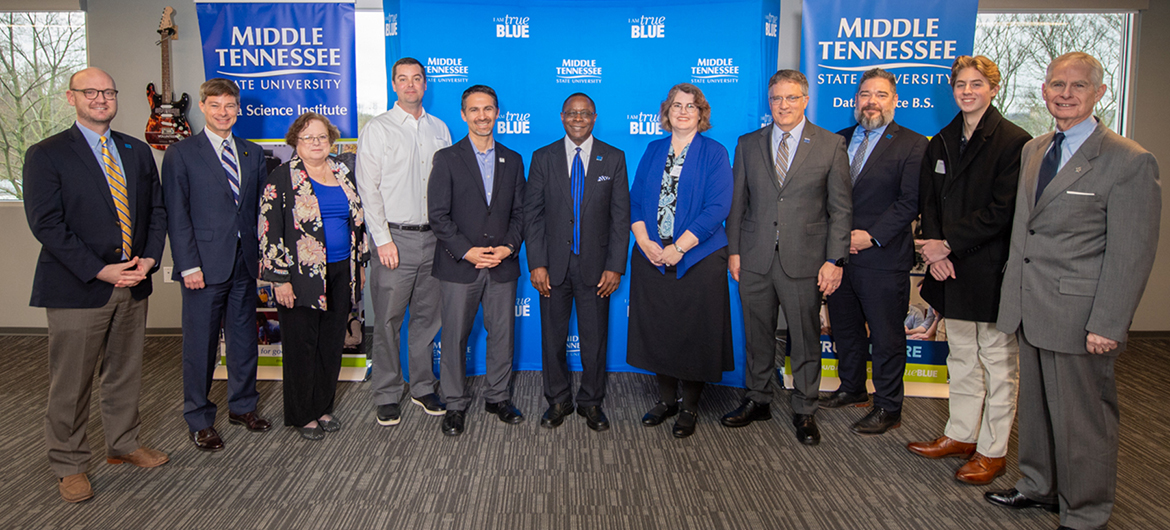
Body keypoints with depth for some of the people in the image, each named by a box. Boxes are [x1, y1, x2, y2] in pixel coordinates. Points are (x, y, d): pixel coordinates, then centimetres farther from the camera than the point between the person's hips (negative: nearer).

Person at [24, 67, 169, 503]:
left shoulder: (137, 151, 12)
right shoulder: (46, 155, -4)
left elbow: (156, 210, 12)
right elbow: (46, 224, -11)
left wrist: (149, 258, -5)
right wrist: (99, 271, -17)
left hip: (133, 284, 5)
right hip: (77, 289, -4)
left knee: (126, 372, 16)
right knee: (70, 384, 5)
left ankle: (124, 444, 33)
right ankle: (69, 466, 20)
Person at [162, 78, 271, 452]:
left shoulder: (252, 153, 12)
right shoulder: (181, 154, -2)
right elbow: (177, 216, -6)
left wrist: (262, 253, 3)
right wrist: (189, 265, -12)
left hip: (245, 262, 5)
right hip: (205, 264, -4)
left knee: (244, 337, 13)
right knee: (200, 343, 4)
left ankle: (243, 406, 30)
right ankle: (199, 420, 19)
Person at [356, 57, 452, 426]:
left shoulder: (439, 129, 12)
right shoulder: (377, 129, 0)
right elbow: (368, 189, -4)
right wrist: (383, 240, -11)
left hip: (433, 237, 4)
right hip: (395, 237, -4)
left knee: (427, 317, 12)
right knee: (388, 321, 1)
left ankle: (422, 388, 25)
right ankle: (387, 396, 14)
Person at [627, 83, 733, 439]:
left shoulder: (714, 153, -2)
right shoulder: (653, 151, 11)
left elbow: (717, 208, -11)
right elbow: (635, 199, 8)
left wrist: (679, 247, -17)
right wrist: (644, 241, -8)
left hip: (698, 259, -4)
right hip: (651, 258, 4)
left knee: (694, 333, 3)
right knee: (657, 331, 10)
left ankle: (690, 407, 20)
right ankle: (666, 400, 28)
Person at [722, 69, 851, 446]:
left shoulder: (831, 145, 1)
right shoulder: (748, 144, 8)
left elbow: (841, 209, -1)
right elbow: (737, 203, 10)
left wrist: (835, 261, -7)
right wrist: (734, 250, 3)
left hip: (804, 261, -2)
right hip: (755, 260, 2)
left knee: (805, 340, 7)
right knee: (757, 336, 12)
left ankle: (804, 412, 24)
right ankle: (757, 401, 30)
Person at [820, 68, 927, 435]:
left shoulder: (912, 145, -2)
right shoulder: (838, 140, 13)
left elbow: (910, 202, -10)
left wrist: (872, 236, -17)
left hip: (883, 257, -5)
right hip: (838, 253, 5)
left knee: (886, 336, 3)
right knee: (844, 328, 16)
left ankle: (888, 407, 17)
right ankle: (852, 388, 35)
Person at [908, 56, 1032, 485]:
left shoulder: (1014, 142, -9)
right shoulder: (941, 143, 11)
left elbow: (1003, 211, -16)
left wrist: (949, 244, -17)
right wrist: (935, 250, -5)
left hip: (993, 270, -6)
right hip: (952, 269, 6)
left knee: (998, 362, 4)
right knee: (962, 358, 16)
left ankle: (992, 450, 15)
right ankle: (960, 435, 29)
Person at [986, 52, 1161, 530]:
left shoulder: (1129, 162, -11)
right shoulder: (1033, 150, 11)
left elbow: (1131, 256, -13)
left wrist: (1107, 325, -16)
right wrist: (1014, 294, 13)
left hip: (1078, 316, -6)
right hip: (1030, 308, 7)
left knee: (1081, 416, 5)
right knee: (1035, 404, 19)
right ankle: (1039, 486, 38)